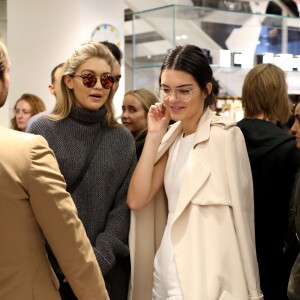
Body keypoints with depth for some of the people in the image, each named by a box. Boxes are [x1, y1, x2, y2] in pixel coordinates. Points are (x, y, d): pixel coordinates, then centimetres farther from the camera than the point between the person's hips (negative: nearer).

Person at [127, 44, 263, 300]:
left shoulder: (224, 135, -12)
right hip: (166, 269, 7)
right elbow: (136, 200, -2)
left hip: (205, 275, -6)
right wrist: (154, 136, -6)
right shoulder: (171, 137, 7)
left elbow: (235, 216, -9)